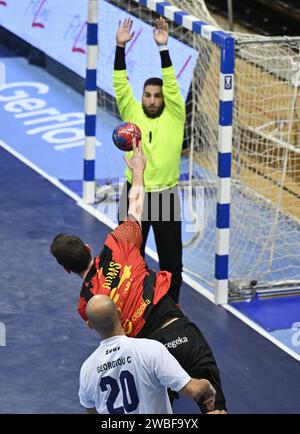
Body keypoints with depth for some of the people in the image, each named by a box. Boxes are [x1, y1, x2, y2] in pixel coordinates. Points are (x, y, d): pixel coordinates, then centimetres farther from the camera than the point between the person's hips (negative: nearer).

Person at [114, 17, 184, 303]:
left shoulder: (174, 117, -2)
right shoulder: (133, 115, 1)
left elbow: (171, 84, -13)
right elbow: (121, 85, -7)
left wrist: (163, 47, -21)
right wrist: (120, 47, -18)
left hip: (166, 197, -1)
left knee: (171, 259, 7)